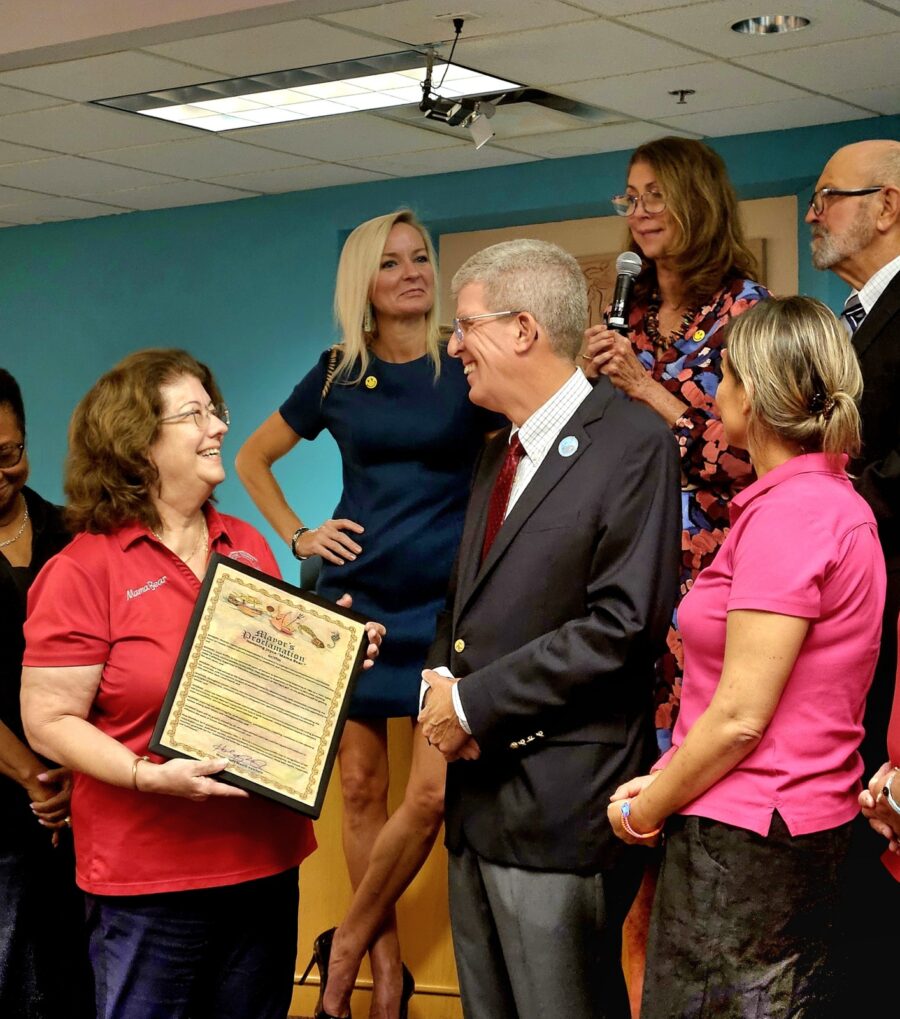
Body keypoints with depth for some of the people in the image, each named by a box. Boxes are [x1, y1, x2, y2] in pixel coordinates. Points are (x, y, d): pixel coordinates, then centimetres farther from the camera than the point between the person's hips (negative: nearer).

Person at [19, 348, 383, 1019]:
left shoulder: (247, 546, 11)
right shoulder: (83, 570, -8)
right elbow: (50, 722, -11)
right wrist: (148, 777, -23)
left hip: (267, 857, 6)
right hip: (150, 879, -5)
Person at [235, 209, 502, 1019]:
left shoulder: (468, 370, -1)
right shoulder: (338, 376, 6)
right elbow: (252, 458, 19)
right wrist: (297, 534, 8)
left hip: (444, 604, -2)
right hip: (355, 597, 2)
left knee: (432, 793, -10)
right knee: (361, 787, 4)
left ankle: (348, 945, 10)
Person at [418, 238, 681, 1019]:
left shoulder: (633, 443, -12)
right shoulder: (500, 454, 16)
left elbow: (621, 626, -19)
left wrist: (475, 704, -15)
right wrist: (442, 679, 1)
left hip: (563, 804, -8)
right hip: (479, 794, 8)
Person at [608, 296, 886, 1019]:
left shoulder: (788, 512, -19)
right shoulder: (837, 500, 10)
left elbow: (740, 716, -20)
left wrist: (644, 811, -7)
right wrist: (667, 784, 6)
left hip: (745, 840, -10)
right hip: (811, 824, 10)